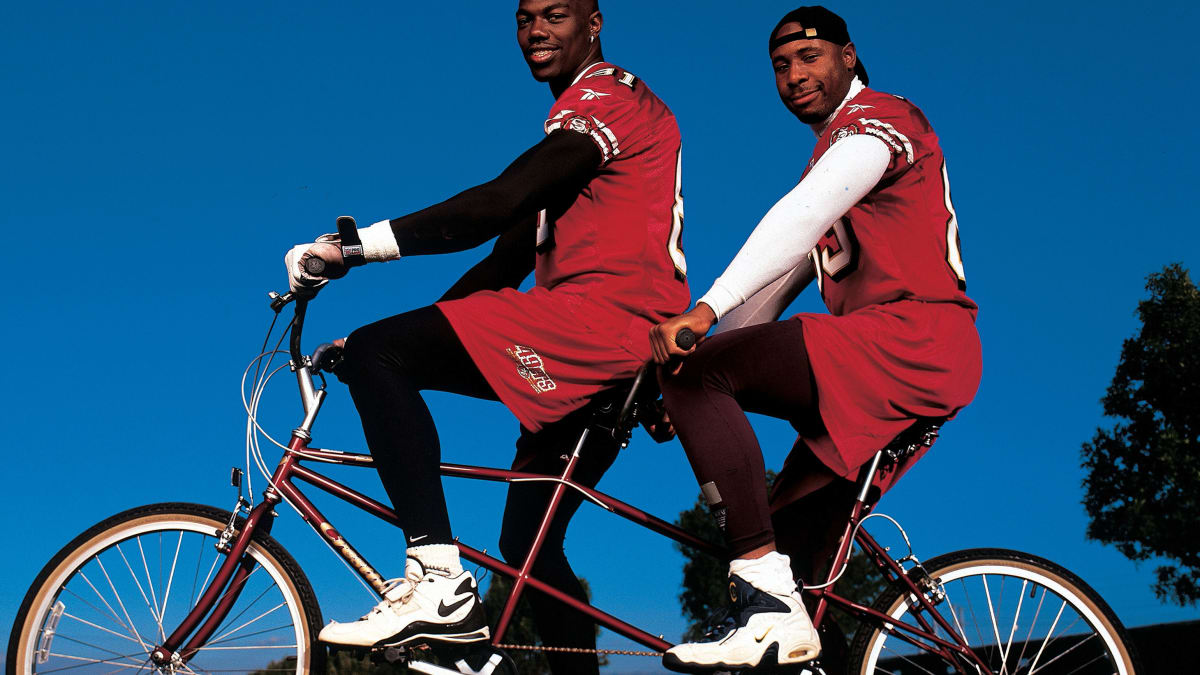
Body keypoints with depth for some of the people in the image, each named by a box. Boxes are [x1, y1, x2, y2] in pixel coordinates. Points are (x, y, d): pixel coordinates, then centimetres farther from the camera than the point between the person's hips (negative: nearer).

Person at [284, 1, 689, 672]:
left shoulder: (606, 94, -2)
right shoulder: (573, 127, 31)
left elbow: (500, 202, -17)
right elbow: (513, 254, 25)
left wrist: (354, 245, -20)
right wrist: (427, 330, 15)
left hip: (604, 315, -11)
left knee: (375, 354, -19)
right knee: (529, 541, 13)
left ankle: (439, 579, -26)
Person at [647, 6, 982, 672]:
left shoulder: (877, 117, 1)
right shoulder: (830, 156, 31)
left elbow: (802, 215, -20)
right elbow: (776, 283, 25)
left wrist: (705, 309, -31)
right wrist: (684, 394, 15)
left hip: (911, 340, -10)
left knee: (695, 373, -22)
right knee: (790, 532, 10)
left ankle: (767, 605, -29)